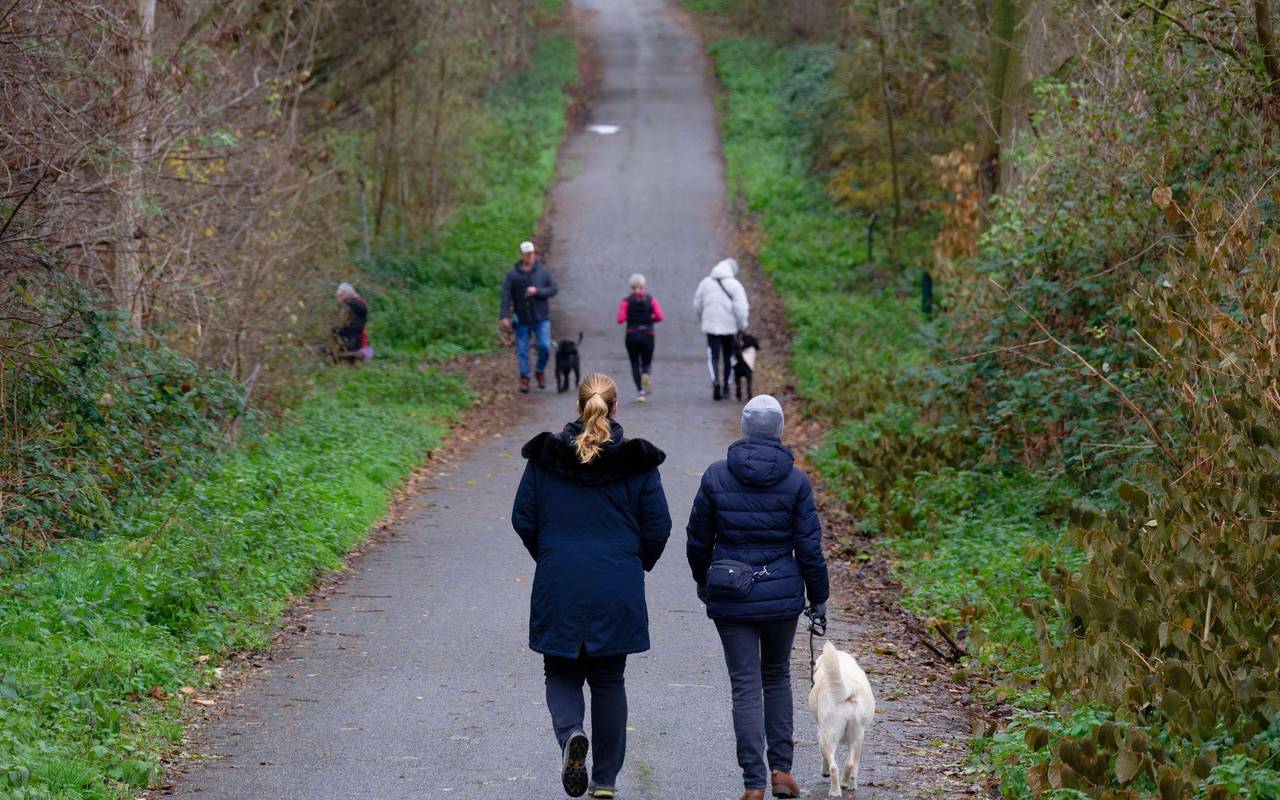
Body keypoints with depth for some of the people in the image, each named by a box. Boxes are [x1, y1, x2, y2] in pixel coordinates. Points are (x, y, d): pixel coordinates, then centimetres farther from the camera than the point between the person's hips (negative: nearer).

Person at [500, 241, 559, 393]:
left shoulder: (543, 271, 3)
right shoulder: (512, 275, -1)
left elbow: (554, 289, 0)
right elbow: (506, 296, -6)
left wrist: (537, 291, -17)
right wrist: (504, 316, -15)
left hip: (541, 318, 0)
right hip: (522, 319, 0)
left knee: (545, 347, -8)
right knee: (522, 350, 1)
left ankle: (540, 372, 16)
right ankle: (524, 378, 10)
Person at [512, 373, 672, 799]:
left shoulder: (544, 456, -2)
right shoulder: (637, 461, -3)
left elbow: (523, 519, 2)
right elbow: (658, 526, -1)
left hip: (558, 587, 0)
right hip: (618, 591, 0)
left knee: (561, 673, 13)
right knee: (608, 681, 12)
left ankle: (571, 735, -18)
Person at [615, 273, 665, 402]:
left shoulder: (626, 301, -2)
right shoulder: (651, 299, 1)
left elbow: (620, 320, -11)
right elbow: (659, 317, -8)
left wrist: (630, 318, 10)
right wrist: (649, 320, 10)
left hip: (632, 335, -1)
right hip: (648, 335, 1)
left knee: (635, 365, 8)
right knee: (646, 364, 11)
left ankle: (640, 391, -7)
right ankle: (646, 376, -25)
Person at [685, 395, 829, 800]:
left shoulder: (717, 476, -5)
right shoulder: (795, 480, -7)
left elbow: (698, 538, 4)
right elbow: (809, 546, -5)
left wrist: (702, 580, 22)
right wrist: (818, 597, 6)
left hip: (730, 598, 0)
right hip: (782, 595, 0)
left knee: (745, 687, 3)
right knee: (777, 675, 21)